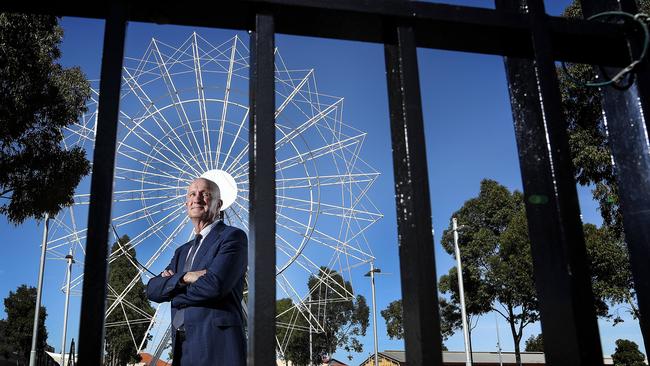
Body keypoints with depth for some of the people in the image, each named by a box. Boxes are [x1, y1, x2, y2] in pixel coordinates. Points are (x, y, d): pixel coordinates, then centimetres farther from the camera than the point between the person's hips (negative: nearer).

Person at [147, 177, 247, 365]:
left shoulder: (233, 237, -3)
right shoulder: (183, 251, 20)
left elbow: (215, 284, -17)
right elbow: (152, 289, 9)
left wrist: (172, 285, 0)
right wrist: (184, 277, -12)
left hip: (217, 347, -6)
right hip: (183, 349, 7)